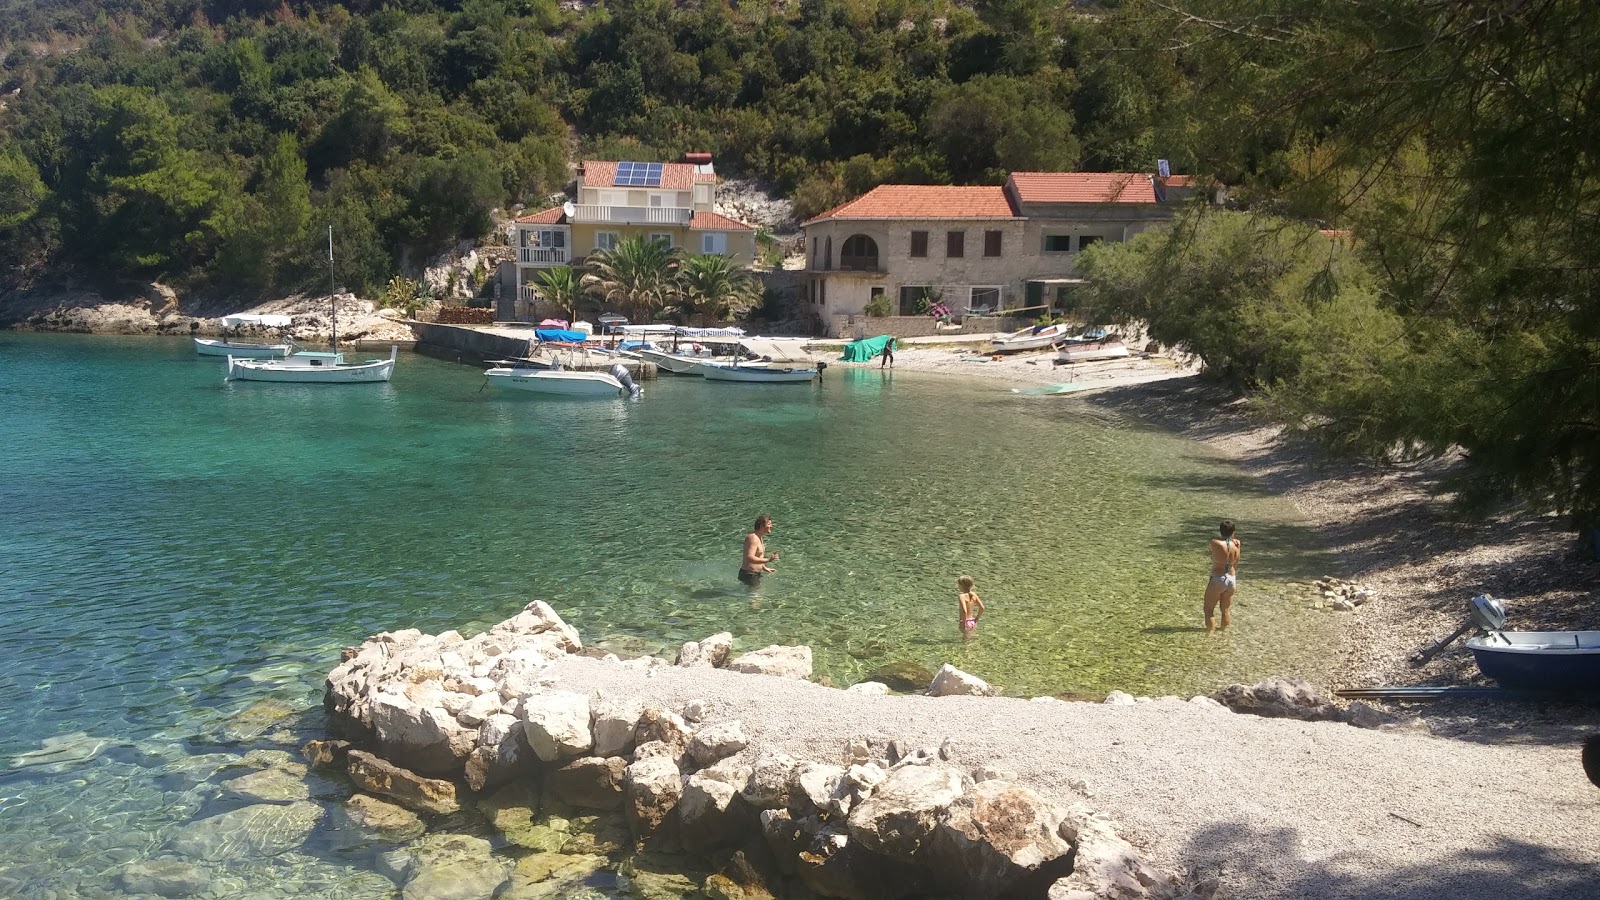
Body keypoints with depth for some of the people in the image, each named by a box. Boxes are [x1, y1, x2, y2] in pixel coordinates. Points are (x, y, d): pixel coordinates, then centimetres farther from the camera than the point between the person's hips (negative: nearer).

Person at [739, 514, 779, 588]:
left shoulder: (759, 537, 11)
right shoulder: (753, 538, -22)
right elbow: (749, 558, -32)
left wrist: (764, 567, 21)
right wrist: (768, 560, -34)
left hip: (755, 573, 10)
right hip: (749, 575, -10)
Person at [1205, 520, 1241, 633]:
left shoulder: (1215, 542, -19)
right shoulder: (1236, 545, -5)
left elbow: (1208, 547, 5)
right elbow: (1235, 564, 5)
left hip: (1218, 580, -5)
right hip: (1231, 579, 5)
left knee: (1209, 608, 9)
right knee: (1226, 608, 20)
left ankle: (1210, 630, 8)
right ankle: (1224, 629, 29)